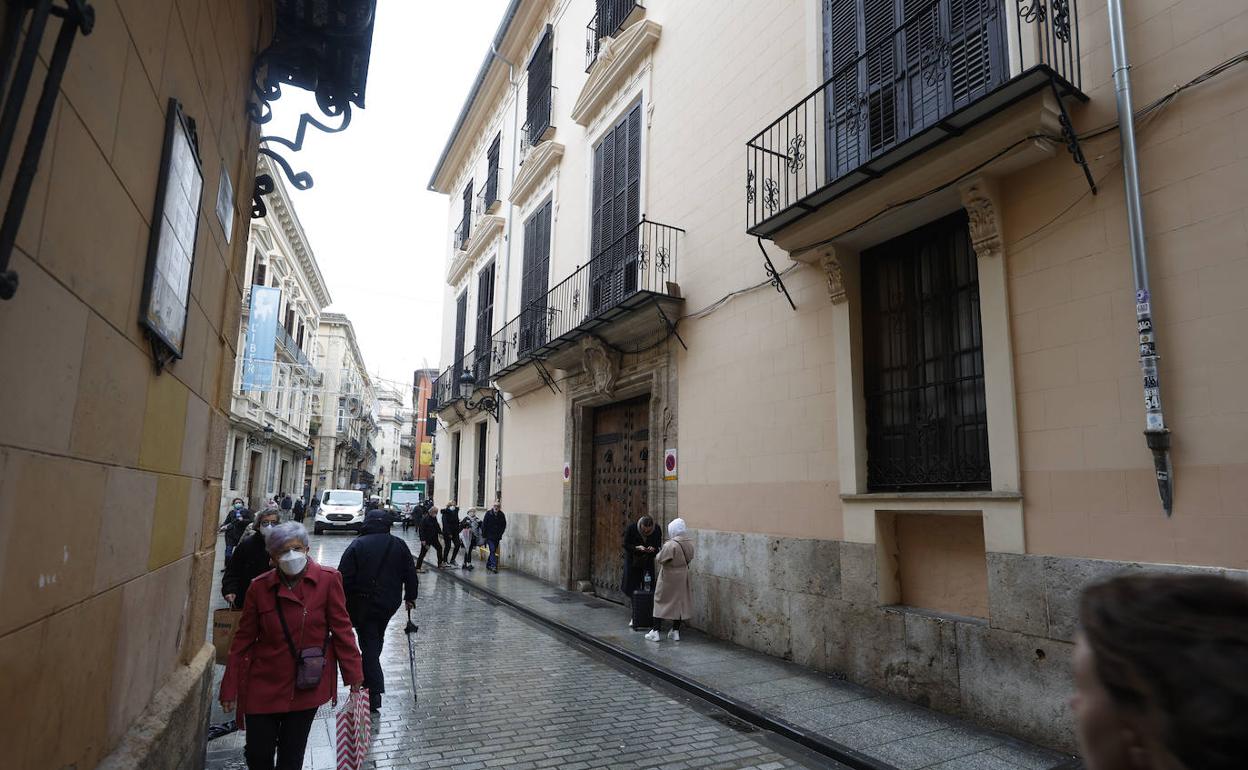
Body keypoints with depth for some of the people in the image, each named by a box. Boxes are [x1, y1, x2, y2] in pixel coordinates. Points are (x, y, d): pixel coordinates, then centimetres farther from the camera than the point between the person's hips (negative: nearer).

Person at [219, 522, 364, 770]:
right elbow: (244, 639, 1)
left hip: (307, 686, -1)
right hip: (264, 685, 1)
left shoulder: (328, 579, -11)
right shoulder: (259, 587, -6)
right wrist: (230, 689, 3)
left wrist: (353, 674, -7)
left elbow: (341, 629, -7)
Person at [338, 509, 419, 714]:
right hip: (389, 604, 3)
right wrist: (410, 598, 15)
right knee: (376, 641, 22)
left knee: (368, 645, 2)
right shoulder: (399, 545, 1)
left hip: (362, 604, -3)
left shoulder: (357, 545, -9)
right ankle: (370, 680, 35)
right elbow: (410, 575, 4)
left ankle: (375, 695, -2)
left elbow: (344, 578, -12)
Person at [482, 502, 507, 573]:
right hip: (489, 536, -4)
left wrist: (500, 534, 2)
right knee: (492, 550, -14)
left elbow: (504, 526, 8)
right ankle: (493, 566, -17)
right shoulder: (488, 513, -8)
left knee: (493, 551, 11)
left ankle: (488, 565, 26)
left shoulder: (502, 515, 0)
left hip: (497, 537, 4)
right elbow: (484, 524, -6)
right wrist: (484, 535, -7)